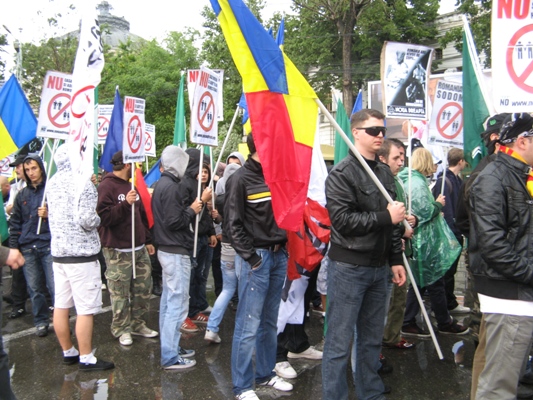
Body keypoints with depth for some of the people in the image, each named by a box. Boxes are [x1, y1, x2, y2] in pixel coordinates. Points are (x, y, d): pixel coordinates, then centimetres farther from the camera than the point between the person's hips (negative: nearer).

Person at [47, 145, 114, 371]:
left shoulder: (52, 183, 10)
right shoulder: (83, 183, -14)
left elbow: (51, 213, 17)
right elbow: (86, 220, -21)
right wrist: (97, 219, -2)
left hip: (58, 251, 8)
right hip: (81, 253, -8)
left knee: (61, 305, 12)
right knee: (86, 309, -1)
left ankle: (68, 352, 25)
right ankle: (86, 359, 5)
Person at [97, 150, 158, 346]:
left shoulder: (132, 185, 18)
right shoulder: (106, 186, -9)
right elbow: (104, 217, -17)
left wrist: (147, 240, 21)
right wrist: (125, 203, -28)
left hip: (139, 248, 8)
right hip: (118, 251, -8)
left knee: (143, 288, 10)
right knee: (120, 293, 0)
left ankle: (137, 323, 25)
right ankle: (121, 329, 15)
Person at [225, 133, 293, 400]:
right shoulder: (240, 179, -8)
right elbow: (233, 225, -11)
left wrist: (284, 246, 8)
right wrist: (251, 257, -14)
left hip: (278, 255, 7)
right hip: (256, 257, -6)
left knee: (269, 321, 14)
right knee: (248, 324, -2)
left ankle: (265, 374, 28)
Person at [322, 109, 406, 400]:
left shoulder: (385, 173, 12)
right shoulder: (342, 173, -10)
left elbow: (393, 221, 16)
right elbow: (342, 219, -21)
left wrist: (396, 259, 13)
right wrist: (385, 217, -18)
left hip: (379, 267, 7)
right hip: (349, 267, -7)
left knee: (372, 339, 18)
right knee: (339, 342, 2)